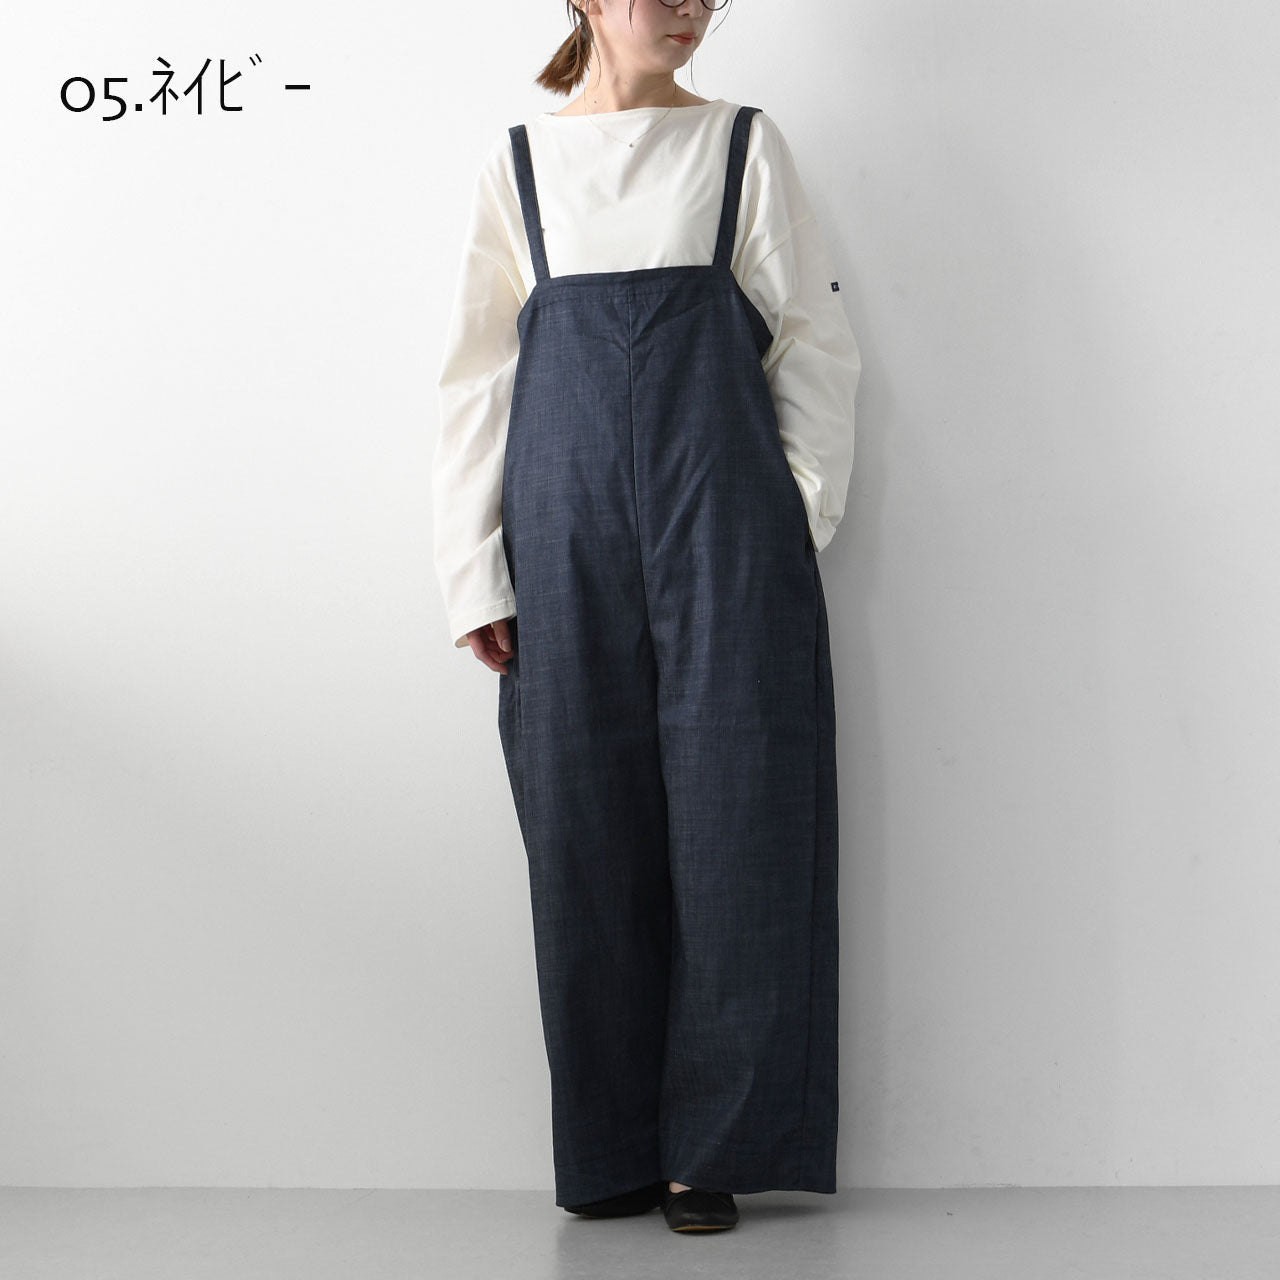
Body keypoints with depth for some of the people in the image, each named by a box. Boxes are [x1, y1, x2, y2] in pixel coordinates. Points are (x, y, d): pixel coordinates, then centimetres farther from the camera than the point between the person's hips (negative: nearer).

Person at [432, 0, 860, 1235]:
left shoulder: (742, 144, 12)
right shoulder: (519, 160, 14)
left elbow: (812, 343, 10)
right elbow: (478, 375, 12)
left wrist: (803, 518, 0)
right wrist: (476, 576, 6)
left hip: (723, 516, -1)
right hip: (568, 528, 1)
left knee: (733, 809, -5)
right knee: (587, 822, 1)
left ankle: (713, 1146, 6)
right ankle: (612, 1155, 12)